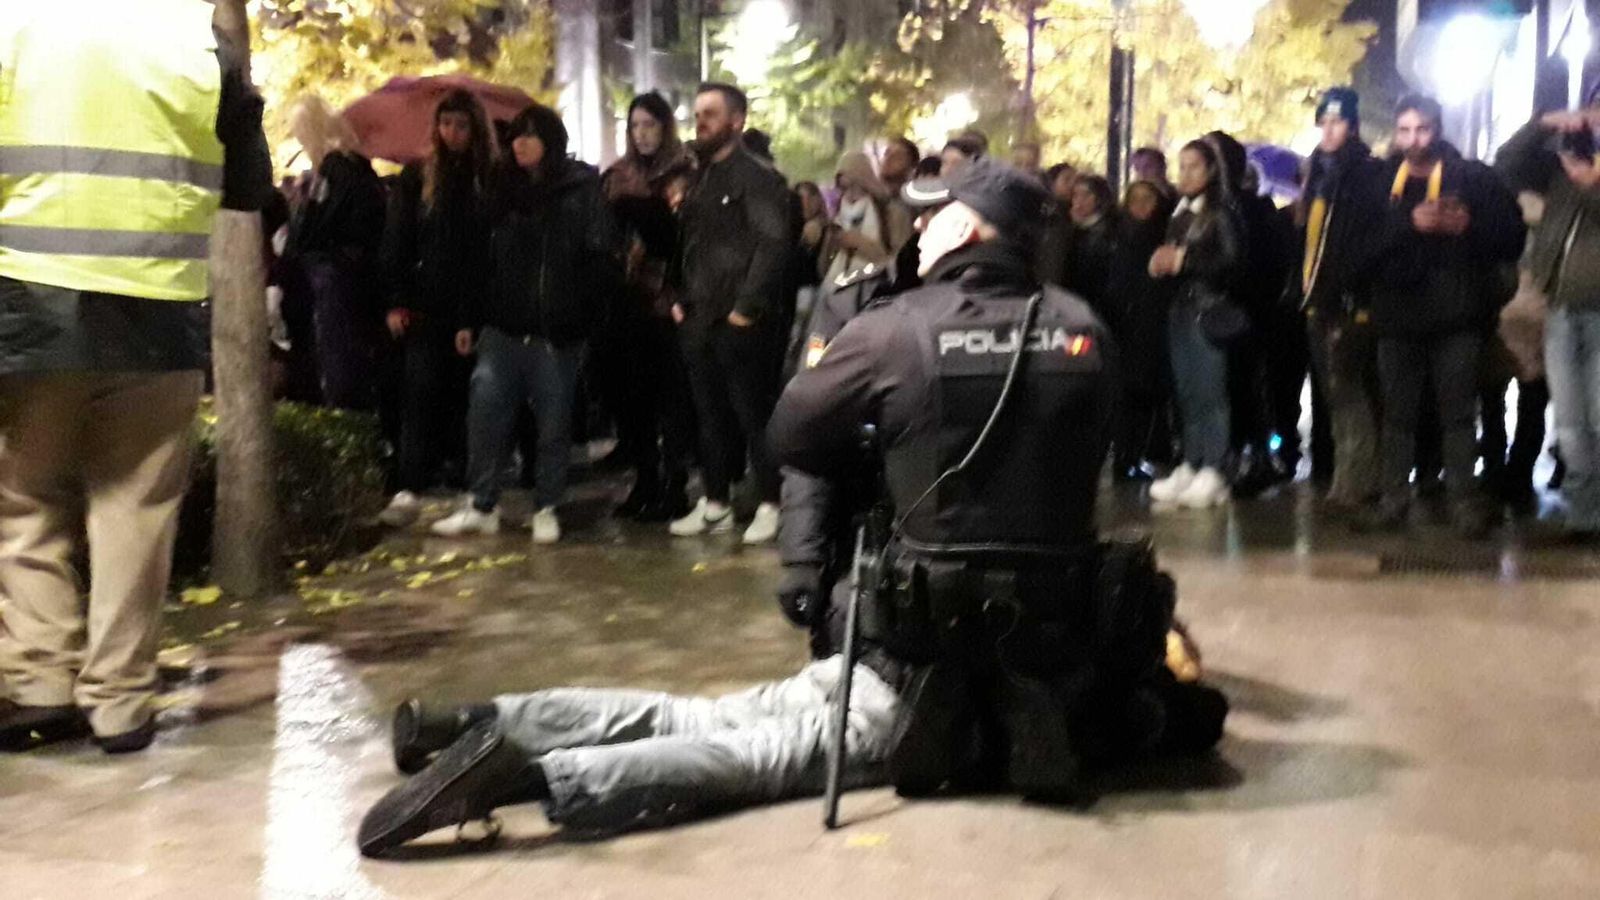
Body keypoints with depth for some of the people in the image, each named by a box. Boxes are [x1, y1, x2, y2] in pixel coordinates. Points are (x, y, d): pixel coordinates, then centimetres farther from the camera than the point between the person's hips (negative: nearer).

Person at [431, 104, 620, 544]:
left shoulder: (582, 188, -1)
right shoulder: (504, 190, 13)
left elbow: (600, 256, -7)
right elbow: (484, 257, 15)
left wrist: (585, 312, -15)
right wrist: (471, 320, 12)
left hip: (557, 330, -3)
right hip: (503, 326, 4)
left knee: (554, 421, 4)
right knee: (485, 413, -3)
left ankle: (546, 508, 16)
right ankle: (482, 505, 7)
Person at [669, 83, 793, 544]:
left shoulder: (758, 176, -8)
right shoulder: (701, 178, 17)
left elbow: (773, 245, -18)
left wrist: (747, 306, -20)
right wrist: (680, 299, 13)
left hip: (741, 321, -8)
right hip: (700, 319, 8)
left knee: (753, 414, -2)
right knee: (710, 415, 12)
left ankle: (770, 505, 7)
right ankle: (715, 503, 21)